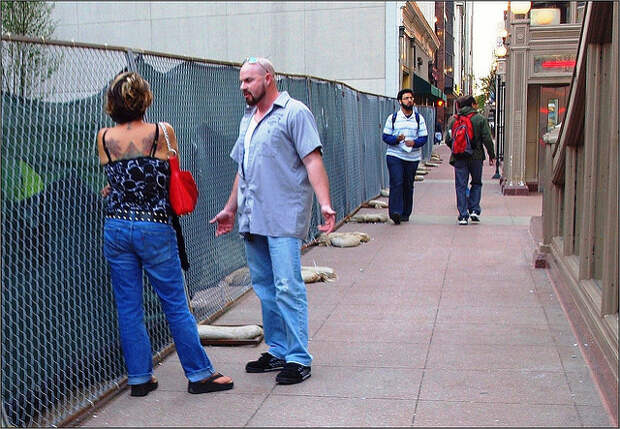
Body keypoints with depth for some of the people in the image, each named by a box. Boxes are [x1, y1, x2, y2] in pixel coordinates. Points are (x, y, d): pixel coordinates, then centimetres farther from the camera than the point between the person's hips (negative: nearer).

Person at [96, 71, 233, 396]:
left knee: (128, 307, 10)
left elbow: (112, 179, 11)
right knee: (176, 305, 5)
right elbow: (173, 177, 6)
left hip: (116, 228, 3)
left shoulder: (103, 138, 0)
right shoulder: (162, 132, -5)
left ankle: (139, 378, 18)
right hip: (155, 228, -3)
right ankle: (199, 374, 13)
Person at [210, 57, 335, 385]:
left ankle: (298, 358, -2)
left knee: (288, 287, -9)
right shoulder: (248, 119, 21)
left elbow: (312, 161, -12)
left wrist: (324, 203, -22)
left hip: (283, 219, -8)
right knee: (265, 288, 12)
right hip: (252, 220, 8)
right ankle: (277, 351, 22)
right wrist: (231, 209, 29)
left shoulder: (294, 113, -3)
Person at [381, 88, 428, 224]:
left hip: (412, 157, 2)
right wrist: (397, 139, -17)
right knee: (396, 183, -14)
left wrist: (414, 142, -16)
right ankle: (395, 212, -18)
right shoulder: (392, 118, 6)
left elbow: (424, 137, 6)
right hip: (394, 156, -2)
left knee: (408, 186, 6)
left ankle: (405, 214, 16)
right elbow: (385, 136, 3)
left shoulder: (419, 118, 9)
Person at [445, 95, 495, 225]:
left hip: (459, 157, 1)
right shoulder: (480, 119, -3)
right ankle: (474, 210, 8)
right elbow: (487, 139, -5)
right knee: (476, 183, 17)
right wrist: (491, 155, 5)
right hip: (476, 156, -1)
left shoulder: (453, 120, 3)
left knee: (461, 186, 4)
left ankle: (463, 215, 0)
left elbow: (448, 140, 5)